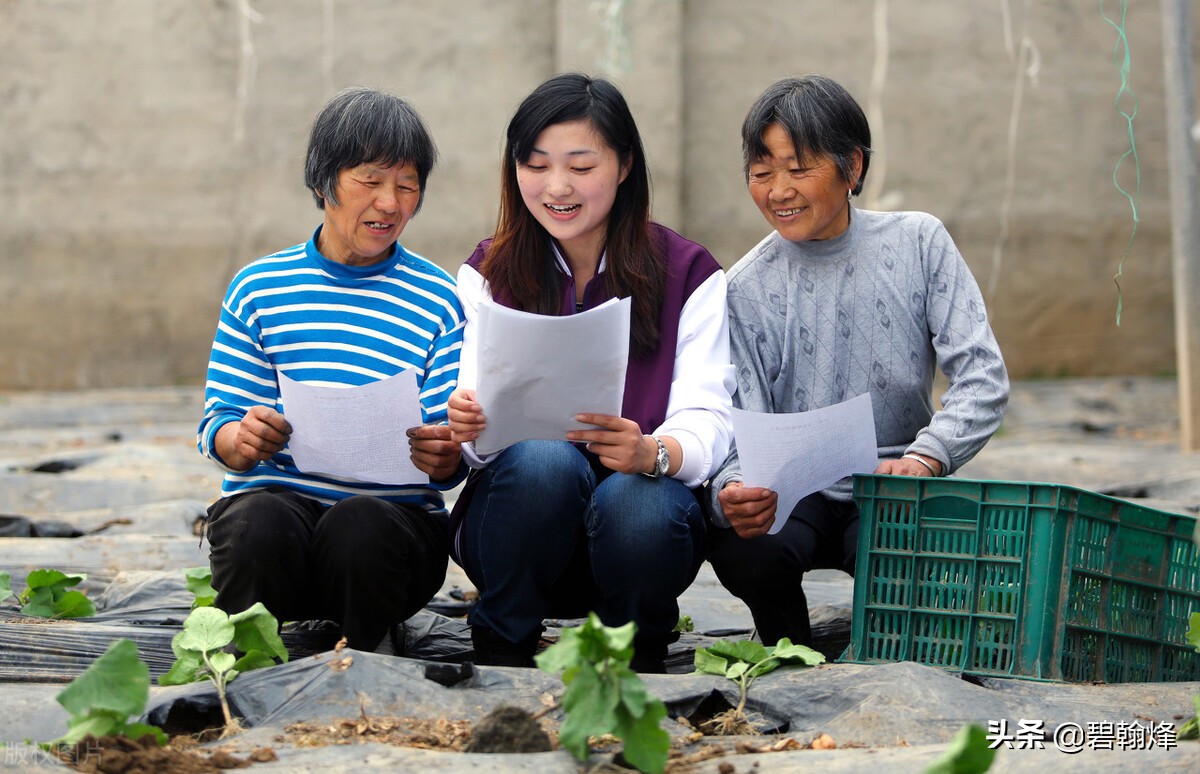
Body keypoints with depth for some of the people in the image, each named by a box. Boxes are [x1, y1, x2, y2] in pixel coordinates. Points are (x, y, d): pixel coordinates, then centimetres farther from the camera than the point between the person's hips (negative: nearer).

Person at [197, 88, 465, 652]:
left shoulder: (438, 300, 8)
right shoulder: (258, 289, 10)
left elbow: (449, 459, 4)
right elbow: (217, 426, 6)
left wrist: (445, 460, -21)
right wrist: (241, 440, -19)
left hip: (396, 512, 0)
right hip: (278, 494, 0)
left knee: (361, 525, -35)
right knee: (261, 521, -35)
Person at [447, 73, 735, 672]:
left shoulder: (689, 275, 3)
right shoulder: (488, 274, 8)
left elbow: (706, 425, -9)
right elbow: (480, 426, -2)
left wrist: (652, 453, -33)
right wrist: (471, 426, -28)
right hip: (522, 506, 0)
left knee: (635, 505, -35)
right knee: (545, 460, -33)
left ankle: (637, 659, -2)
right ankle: (501, 651, -10)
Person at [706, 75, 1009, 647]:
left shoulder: (918, 244, -2)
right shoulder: (747, 288, -3)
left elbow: (983, 377, -8)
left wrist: (923, 458, -28)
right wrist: (733, 490, -34)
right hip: (791, 494, 1)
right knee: (742, 548, -33)